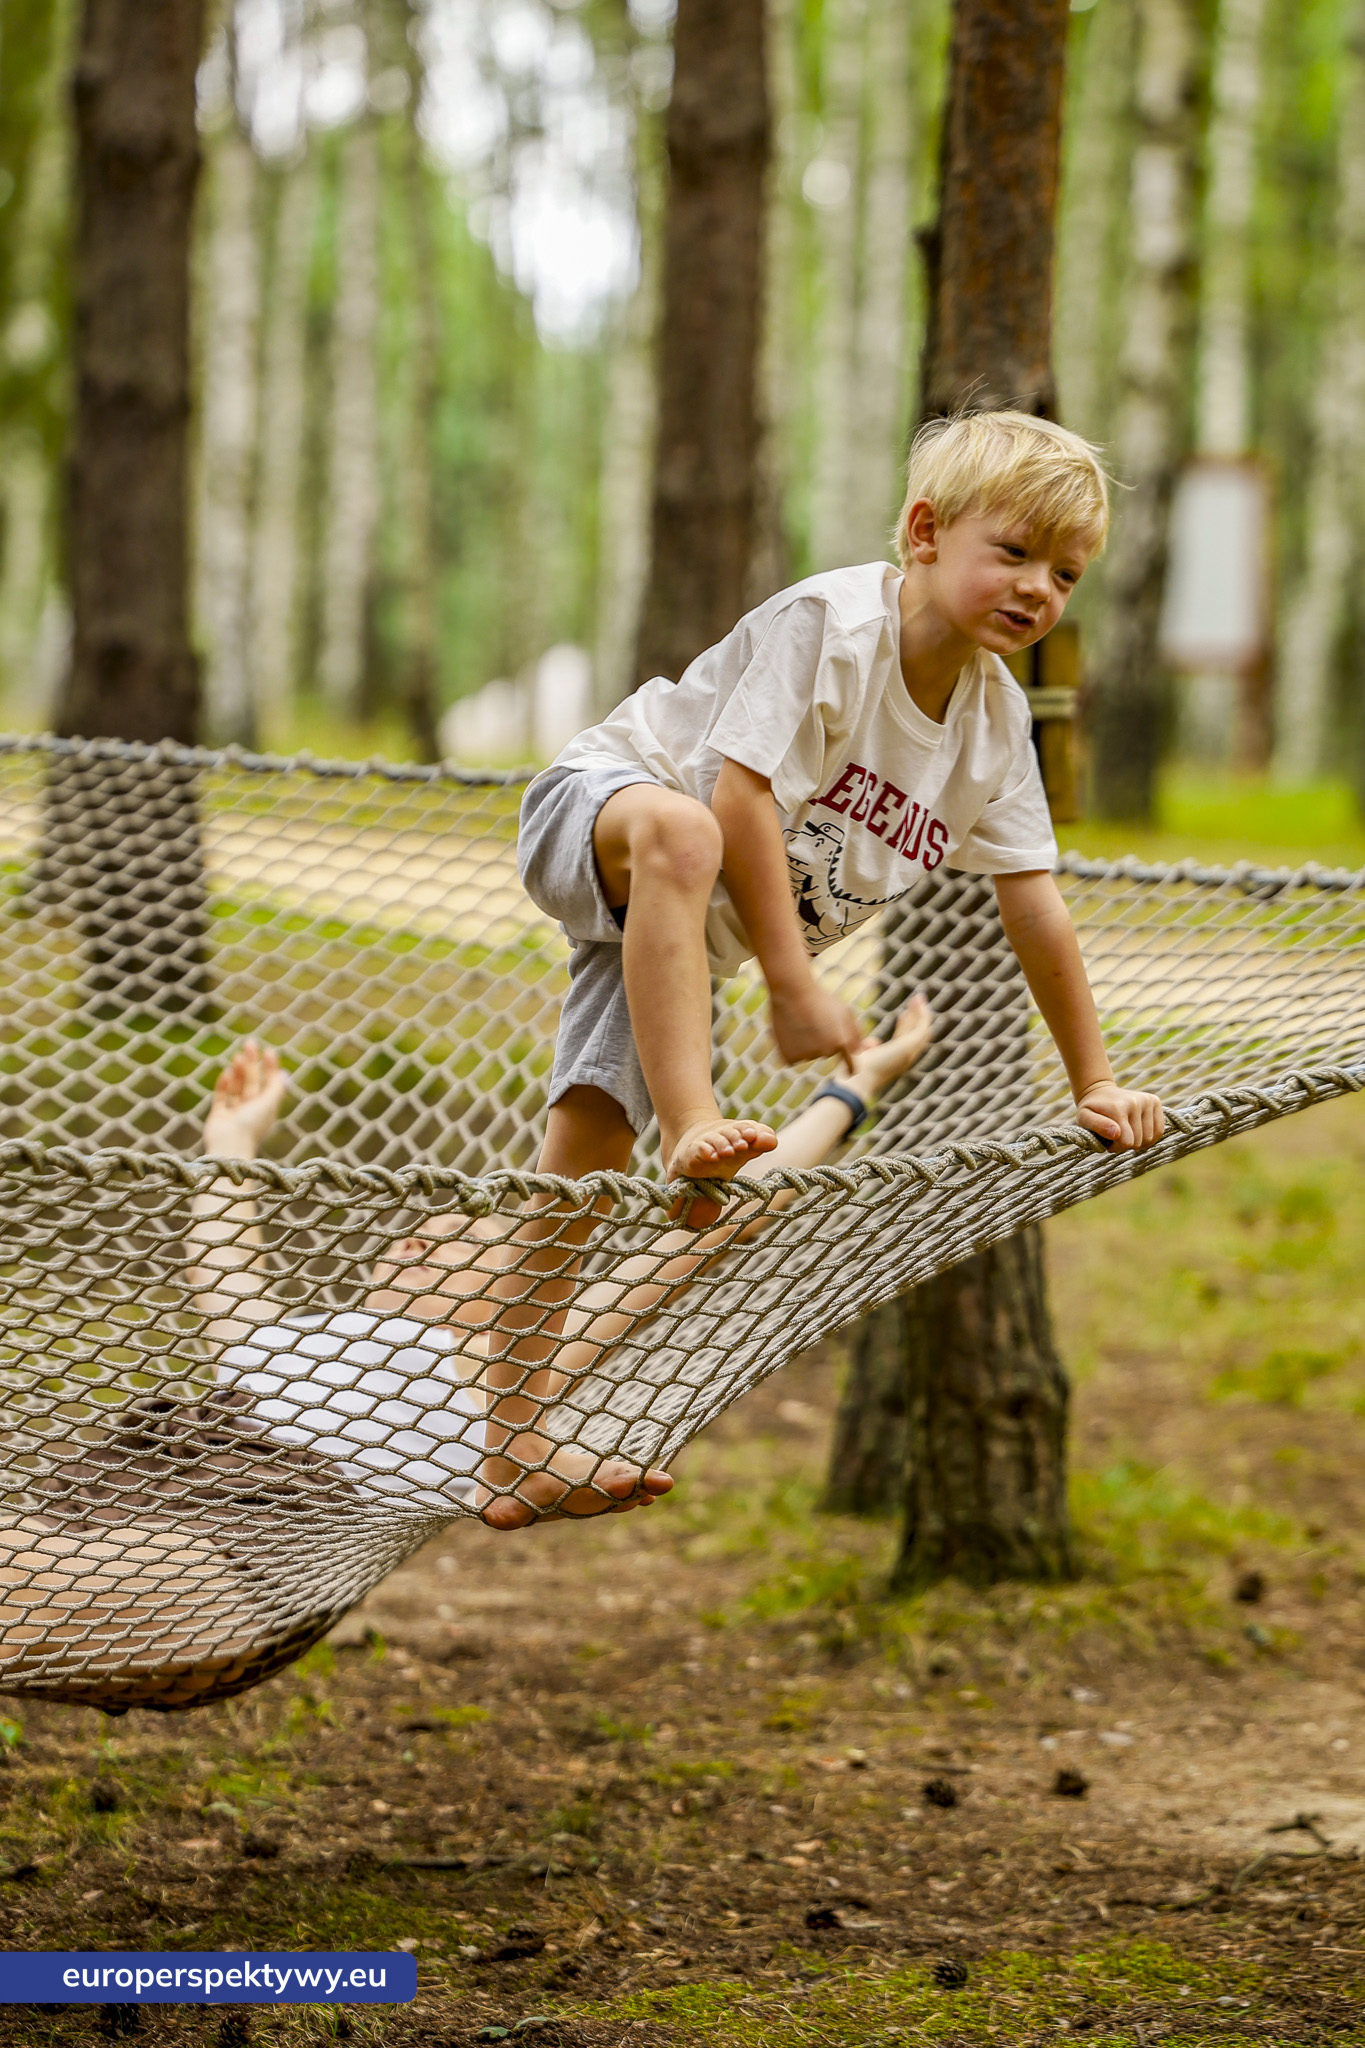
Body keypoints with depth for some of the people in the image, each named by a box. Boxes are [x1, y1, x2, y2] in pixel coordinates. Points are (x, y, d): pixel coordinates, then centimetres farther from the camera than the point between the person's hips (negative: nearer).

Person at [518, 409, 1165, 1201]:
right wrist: (795, 986, -28)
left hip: (699, 927, 8)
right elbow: (740, 795, -28)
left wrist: (1096, 1084, 7)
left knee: (597, 1137, -5)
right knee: (677, 829, -43)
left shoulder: (999, 719, 0)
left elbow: (1032, 900, 6)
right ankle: (691, 1127, -49)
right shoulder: (831, 625, -24)